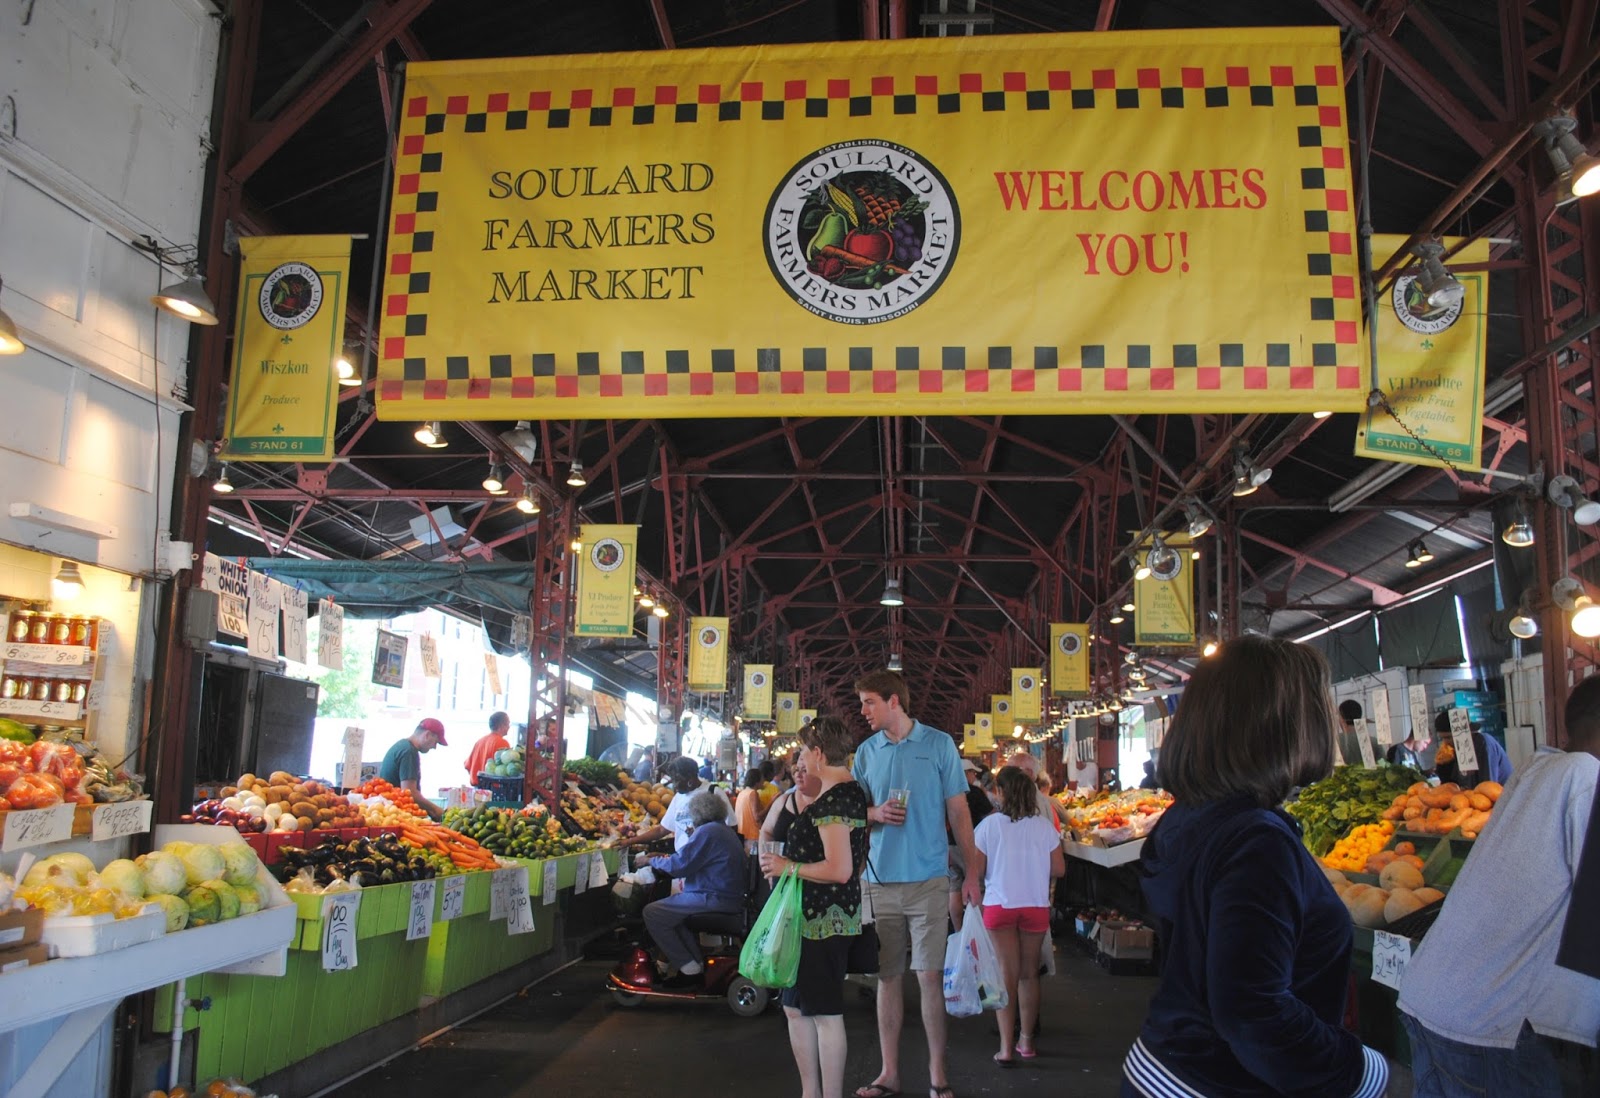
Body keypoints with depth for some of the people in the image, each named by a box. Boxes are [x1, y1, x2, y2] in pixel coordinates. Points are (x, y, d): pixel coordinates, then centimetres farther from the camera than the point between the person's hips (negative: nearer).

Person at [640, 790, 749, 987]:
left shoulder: (707, 831, -13)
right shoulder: (725, 830, 19)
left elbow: (678, 866, -14)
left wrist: (651, 860, 1)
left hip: (716, 899, -11)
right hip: (732, 896, 11)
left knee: (652, 913, -8)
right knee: (674, 906, 30)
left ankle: (688, 968, -3)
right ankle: (696, 963, 23)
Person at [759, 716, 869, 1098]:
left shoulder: (833, 799, -19)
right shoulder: (851, 790, 13)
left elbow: (839, 870, -26)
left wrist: (789, 867, -15)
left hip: (824, 920, -11)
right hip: (810, 917, 11)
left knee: (825, 1013, -2)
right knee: (796, 1007, 18)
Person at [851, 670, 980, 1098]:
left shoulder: (939, 744, -1)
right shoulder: (866, 751, 8)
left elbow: (958, 811, 2)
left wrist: (972, 873, -2)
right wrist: (874, 813, -8)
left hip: (928, 880, -3)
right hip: (880, 880, 3)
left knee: (930, 976, -1)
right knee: (888, 976, 8)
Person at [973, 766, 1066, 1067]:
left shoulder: (989, 824, -8)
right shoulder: (1043, 826, -2)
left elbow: (977, 869, -8)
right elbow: (1059, 868, -1)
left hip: (1000, 905, -2)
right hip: (1036, 906, 2)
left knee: (1007, 974, 2)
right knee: (1029, 974, 14)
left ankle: (1006, 1046, -3)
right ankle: (1026, 1041, 25)